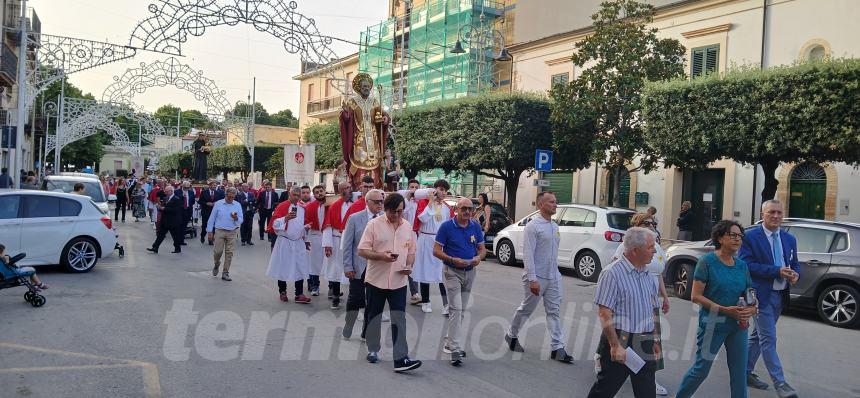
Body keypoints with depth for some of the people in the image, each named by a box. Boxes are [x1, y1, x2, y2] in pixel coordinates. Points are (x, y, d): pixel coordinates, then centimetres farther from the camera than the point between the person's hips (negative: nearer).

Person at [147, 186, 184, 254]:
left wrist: (163, 208, -24)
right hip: (164, 221, 8)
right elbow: (162, 207, 15)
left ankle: (178, 248, 17)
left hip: (173, 222, -8)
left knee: (175, 236, 4)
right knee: (160, 235, 7)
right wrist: (159, 206, -9)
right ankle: (155, 248, 9)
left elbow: (175, 210, -24)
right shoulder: (165, 199, 12)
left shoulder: (176, 199, -14)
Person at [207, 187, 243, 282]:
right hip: (219, 231, -1)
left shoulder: (238, 205, 4)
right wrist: (210, 231, 0)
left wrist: (236, 218, -22)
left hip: (232, 232, 1)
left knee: (229, 253, 1)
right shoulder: (218, 204, 1)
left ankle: (225, 273, 9)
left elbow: (241, 220, 1)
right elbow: (212, 218, 3)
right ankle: (216, 265, 28)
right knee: (218, 251, -4)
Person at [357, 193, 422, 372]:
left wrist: (409, 266, -4)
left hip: (399, 281, 2)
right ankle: (373, 350, 30)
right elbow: (362, 251, -8)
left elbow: (411, 251, 16)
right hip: (376, 279, -2)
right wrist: (381, 256, -22)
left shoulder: (407, 226, 7)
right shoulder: (374, 224, -6)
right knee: (374, 317, 12)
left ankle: (401, 359, -5)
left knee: (399, 319, -3)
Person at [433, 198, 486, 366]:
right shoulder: (447, 226, -10)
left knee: (461, 310, 13)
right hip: (453, 272, -6)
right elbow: (436, 251, -10)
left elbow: (482, 249, 11)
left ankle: (449, 343, 28)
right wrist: (453, 260, -23)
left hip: (470, 272, 6)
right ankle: (455, 348, -13)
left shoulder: (476, 226, 4)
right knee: (456, 309, -14)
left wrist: (479, 257, -12)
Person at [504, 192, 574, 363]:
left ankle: (557, 348, 6)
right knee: (526, 309, 8)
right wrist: (532, 279, -22)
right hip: (537, 277, -7)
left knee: (554, 311, 4)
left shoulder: (555, 226, 11)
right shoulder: (533, 226, -13)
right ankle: (512, 335, 30)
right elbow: (528, 254, -17)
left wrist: (556, 271, 15)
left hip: (553, 277, 7)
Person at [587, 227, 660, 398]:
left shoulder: (648, 274, 10)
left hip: (645, 345, 7)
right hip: (620, 341, -7)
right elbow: (604, 313, -18)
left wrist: (654, 341, 19)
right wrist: (615, 345, -22)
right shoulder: (613, 273, -14)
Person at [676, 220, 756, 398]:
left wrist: (752, 309, -9)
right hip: (713, 324, -5)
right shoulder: (707, 261, -10)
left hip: (738, 325, 5)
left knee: (739, 371, 7)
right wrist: (724, 309, -20)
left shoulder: (742, 265, 6)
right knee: (701, 368, 3)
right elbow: (695, 296, -13)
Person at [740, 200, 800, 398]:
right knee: (768, 339, -7)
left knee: (758, 335, 16)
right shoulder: (750, 236, -9)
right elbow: (746, 264, -16)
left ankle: (746, 372, 28)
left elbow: (795, 263, 17)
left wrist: (795, 274, -7)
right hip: (761, 294, -7)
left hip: (780, 295, 7)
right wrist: (776, 271, -22)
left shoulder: (789, 239, 10)